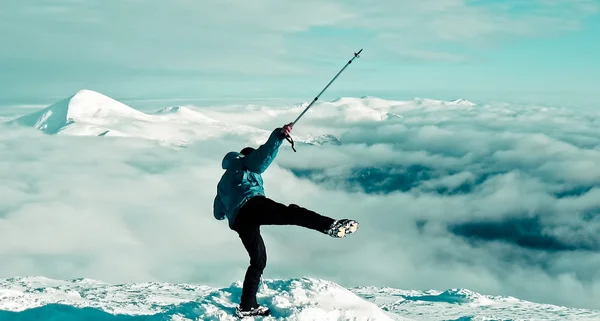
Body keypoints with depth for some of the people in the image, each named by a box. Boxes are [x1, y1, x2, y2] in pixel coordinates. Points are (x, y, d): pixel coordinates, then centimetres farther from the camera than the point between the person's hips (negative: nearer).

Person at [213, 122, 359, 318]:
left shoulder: (223, 182, 41)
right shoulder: (243, 163, 22)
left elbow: (218, 213, 43)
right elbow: (261, 157, -2)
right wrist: (279, 135, -13)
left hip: (238, 220, 7)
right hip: (252, 204, -7)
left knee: (258, 261, 17)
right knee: (291, 213, -27)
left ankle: (246, 307, 18)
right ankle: (330, 226, -54)